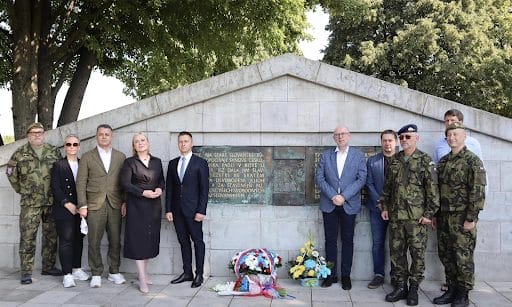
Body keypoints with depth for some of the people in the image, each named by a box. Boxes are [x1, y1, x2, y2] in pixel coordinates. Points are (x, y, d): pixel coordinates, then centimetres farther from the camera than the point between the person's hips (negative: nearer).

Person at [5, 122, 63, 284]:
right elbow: (11, 173, 11)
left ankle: (48, 266, 23)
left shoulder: (54, 152, 7)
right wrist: (21, 190, 9)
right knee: (27, 238, -4)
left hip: (52, 202, 2)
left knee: (51, 236, 9)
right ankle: (26, 272, 4)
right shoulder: (20, 154, 2)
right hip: (30, 203, -2)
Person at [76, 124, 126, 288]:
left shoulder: (121, 156, 11)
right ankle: (96, 274, 13)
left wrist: (124, 202, 1)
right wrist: (82, 205, -5)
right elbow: (81, 182, 2)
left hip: (115, 205, 2)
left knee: (115, 241, 6)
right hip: (95, 205, -1)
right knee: (94, 242, 2)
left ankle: (114, 272, 19)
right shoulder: (87, 157, 6)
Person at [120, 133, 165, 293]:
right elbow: (125, 183, -9)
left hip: (154, 205, 5)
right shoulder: (129, 162, -2)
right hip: (137, 205, -4)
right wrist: (143, 192, -18)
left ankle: (144, 272, 23)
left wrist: (160, 188, -7)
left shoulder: (157, 161, 11)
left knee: (151, 238, 9)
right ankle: (142, 279, -1)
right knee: (138, 239, -4)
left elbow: (162, 180, 16)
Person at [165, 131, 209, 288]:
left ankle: (199, 274, 8)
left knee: (198, 241, 2)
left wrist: (201, 211, -13)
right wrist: (168, 209, 3)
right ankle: (187, 273, 18)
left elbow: (204, 189, -6)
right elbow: (169, 188, 10)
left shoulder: (200, 163, -3)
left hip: (193, 210, -5)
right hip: (177, 210, 5)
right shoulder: (173, 163, 11)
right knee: (183, 242, 10)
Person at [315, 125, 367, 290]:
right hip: (329, 204, 1)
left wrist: (344, 196, -14)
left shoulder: (358, 155, 3)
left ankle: (346, 275, 15)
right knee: (330, 240, 6)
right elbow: (319, 178, 0)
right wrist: (333, 196, -12)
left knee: (347, 240, 6)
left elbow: (361, 178, -5)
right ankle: (331, 274, 16)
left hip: (349, 204, -1)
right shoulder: (325, 155, 7)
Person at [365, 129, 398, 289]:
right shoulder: (372, 161, 6)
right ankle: (379, 275, 14)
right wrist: (379, 202, -8)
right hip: (377, 207, 2)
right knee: (377, 243, 5)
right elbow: (369, 184, 3)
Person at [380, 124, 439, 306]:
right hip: (395, 216, 5)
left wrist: (429, 213, -10)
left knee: (417, 254, 3)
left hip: (417, 217, -4)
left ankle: (413, 289, 16)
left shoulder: (425, 161, -3)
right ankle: (400, 287, 20)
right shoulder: (395, 161, 11)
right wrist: (385, 207, 10)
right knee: (396, 253, 8)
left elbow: (432, 189, -6)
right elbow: (387, 187, 16)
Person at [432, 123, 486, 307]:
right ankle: (452, 290, 24)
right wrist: (436, 214, 13)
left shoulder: (472, 161, -8)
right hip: (444, 217, 7)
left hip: (462, 218, -6)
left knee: (463, 256, 1)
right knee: (446, 255, 11)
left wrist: (471, 218, -17)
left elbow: (478, 191, -13)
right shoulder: (443, 161, 13)